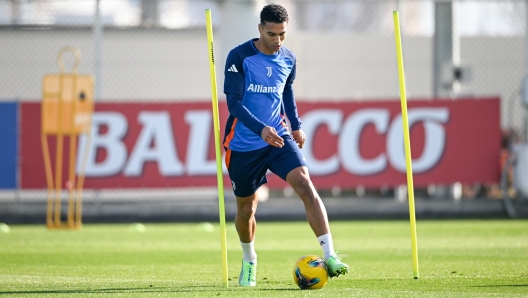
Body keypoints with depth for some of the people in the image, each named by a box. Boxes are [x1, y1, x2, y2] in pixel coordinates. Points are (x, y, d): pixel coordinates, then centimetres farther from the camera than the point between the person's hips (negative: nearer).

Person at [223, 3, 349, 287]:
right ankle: (249, 261, 42)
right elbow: (233, 102, -19)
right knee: (246, 209, 11)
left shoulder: (288, 60, 2)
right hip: (244, 144, -2)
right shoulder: (239, 57, -14)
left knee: (305, 185, -22)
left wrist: (296, 125, 17)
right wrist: (261, 129, -32)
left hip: (278, 138, 2)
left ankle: (330, 257, -29)